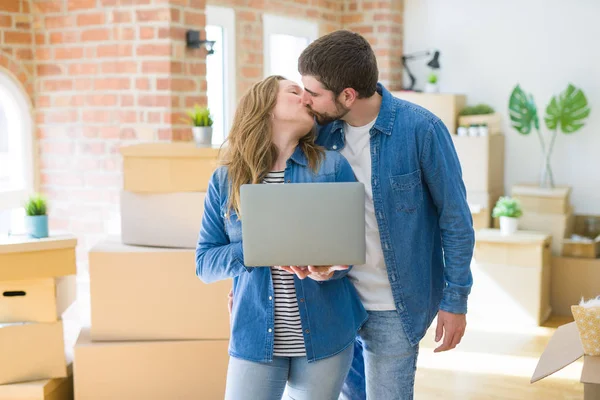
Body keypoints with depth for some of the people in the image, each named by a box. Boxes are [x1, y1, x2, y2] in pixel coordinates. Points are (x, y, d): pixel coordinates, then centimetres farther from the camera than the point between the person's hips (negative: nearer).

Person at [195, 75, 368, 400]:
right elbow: (204, 263, 0)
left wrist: (330, 266, -20)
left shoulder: (332, 166, 1)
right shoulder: (225, 180, 2)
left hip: (325, 336, 1)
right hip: (255, 338, 0)